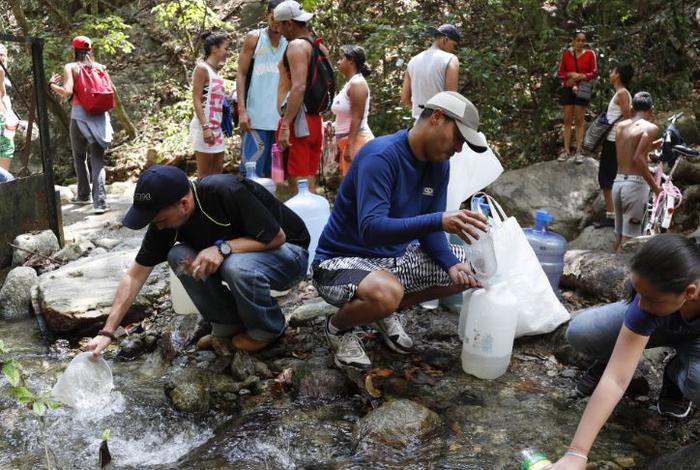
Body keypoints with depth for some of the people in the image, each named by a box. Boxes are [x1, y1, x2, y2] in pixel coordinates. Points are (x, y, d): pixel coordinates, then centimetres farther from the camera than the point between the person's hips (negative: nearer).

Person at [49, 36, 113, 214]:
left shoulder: (70, 67, 1)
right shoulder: (100, 67, 11)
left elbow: (67, 92, -11)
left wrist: (52, 84, 6)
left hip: (80, 115, -2)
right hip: (100, 116, 2)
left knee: (79, 157, 17)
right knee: (97, 159, -2)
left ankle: (84, 195, 26)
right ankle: (100, 200, -15)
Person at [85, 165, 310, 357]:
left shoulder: (228, 192, -32)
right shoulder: (165, 216, -13)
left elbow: (277, 237, -24)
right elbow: (135, 275, -8)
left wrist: (223, 248, -35)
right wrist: (107, 331, -14)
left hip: (287, 252, -6)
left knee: (238, 266, -37)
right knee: (179, 256, -19)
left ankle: (267, 329, -7)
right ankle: (228, 325, -2)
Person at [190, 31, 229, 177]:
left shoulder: (216, 71, 15)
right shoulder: (202, 68, -8)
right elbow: (196, 100, -15)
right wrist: (205, 127, -23)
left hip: (216, 127, 9)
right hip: (204, 127, -9)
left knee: (218, 170, 11)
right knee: (205, 174, -5)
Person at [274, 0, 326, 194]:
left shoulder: (297, 45, -11)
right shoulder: (320, 48, 16)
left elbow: (299, 88, -22)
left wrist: (285, 124, -24)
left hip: (298, 120, -9)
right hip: (314, 120, 9)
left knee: (297, 181, -7)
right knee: (308, 179, 12)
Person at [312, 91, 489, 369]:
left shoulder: (439, 165, 0)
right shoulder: (380, 156, -25)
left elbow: (427, 227, 3)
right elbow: (371, 229, -36)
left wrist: (452, 264, -17)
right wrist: (439, 220, -45)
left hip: (395, 256, 8)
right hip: (342, 261, -8)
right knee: (386, 293, -39)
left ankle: (386, 312, 14)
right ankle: (339, 326, -3)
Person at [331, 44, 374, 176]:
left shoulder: (357, 83, -11)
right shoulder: (348, 83, 16)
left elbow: (357, 117, -19)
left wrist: (350, 145, -23)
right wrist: (341, 145, 19)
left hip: (357, 140, -10)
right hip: (347, 140, 10)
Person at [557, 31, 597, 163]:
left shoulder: (590, 53, -1)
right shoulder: (566, 53, 4)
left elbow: (594, 73, -2)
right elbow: (560, 73, 6)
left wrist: (580, 77, -17)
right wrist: (570, 75, -13)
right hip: (568, 89, 2)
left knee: (579, 120, 0)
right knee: (567, 120, 3)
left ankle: (578, 151, 2)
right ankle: (566, 150, 6)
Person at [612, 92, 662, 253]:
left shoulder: (621, 126, 11)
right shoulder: (650, 127, -7)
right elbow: (638, 158, -19)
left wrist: (655, 144, 26)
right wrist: (655, 186, -14)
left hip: (618, 182, 7)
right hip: (635, 184, -6)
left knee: (619, 236, 16)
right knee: (629, 239, -2)